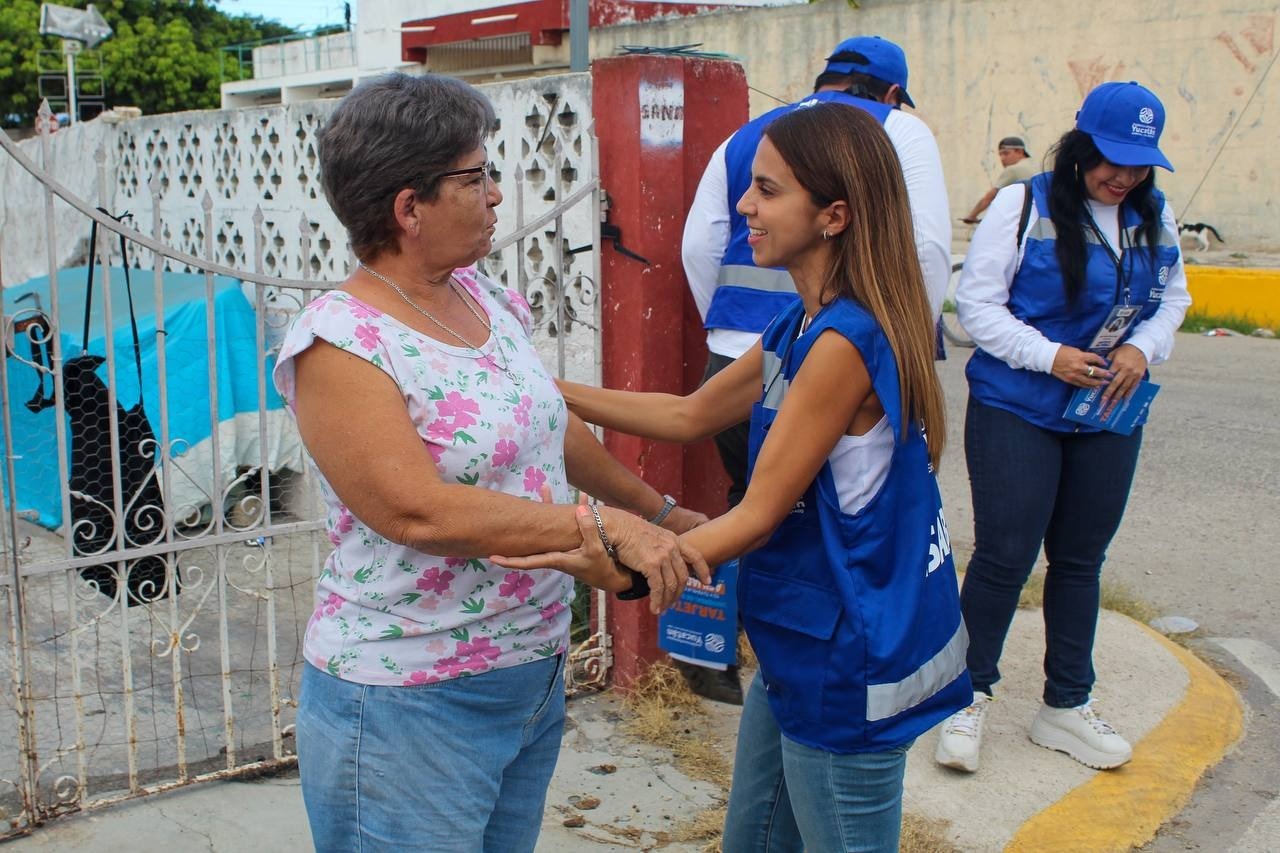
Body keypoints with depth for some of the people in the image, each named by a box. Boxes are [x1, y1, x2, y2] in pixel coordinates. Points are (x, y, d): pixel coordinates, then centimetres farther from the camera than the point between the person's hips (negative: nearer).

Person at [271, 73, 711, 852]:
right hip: (411, 704, -7)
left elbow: (555, 427, 16)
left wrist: (658, 511, 21)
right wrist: (600, 526, -26)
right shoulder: (340, 343, -18)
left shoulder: (483, 296, 5)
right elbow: (419, 510, -27)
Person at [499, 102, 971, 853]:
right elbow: (690, 416, 12)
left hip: (848, 667, -9)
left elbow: (756, 517, -23)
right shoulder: (802, 328, 5)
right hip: (803, 649, 9)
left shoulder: (844, 342, -24)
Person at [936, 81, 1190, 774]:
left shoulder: (1156, 218, 8)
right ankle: (970, 696, 15)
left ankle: (1066, 704, 27)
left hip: (1109, 419, 5)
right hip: (1015, 412, -5)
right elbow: (976, 303, -10)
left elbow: (1173, 298, 17)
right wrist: (1048, 356, -20)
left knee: (1081, 559, 12)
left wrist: (1143, 348, -4)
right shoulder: (1023, 205, -9)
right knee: (1004, 555, -4)